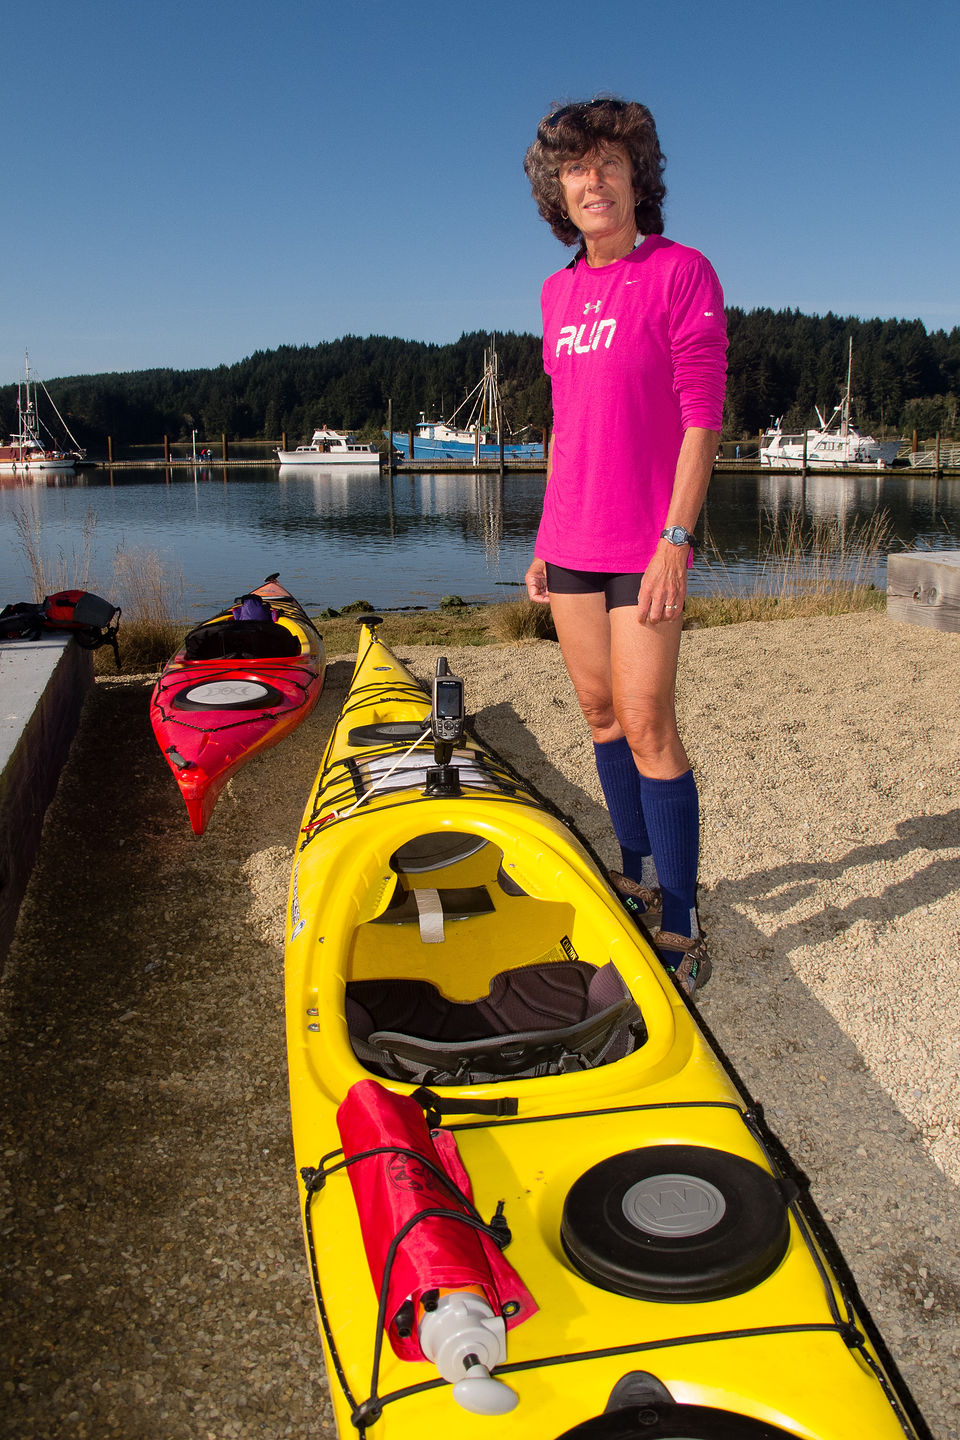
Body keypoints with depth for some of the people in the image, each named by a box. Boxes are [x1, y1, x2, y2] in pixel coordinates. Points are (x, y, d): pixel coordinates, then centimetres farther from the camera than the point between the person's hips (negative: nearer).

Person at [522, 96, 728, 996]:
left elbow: (703, 416, -11)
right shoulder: (558, 294, 12)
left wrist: (676, 535, -19)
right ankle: (638, 876, 26)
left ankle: (680, 930, -2)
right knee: (599, 713, 11)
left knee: (647, 725, -10)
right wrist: (546, 538, 14)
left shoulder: (681, 272, -6)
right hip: (571, 540, 7)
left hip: (644, 541, -6)